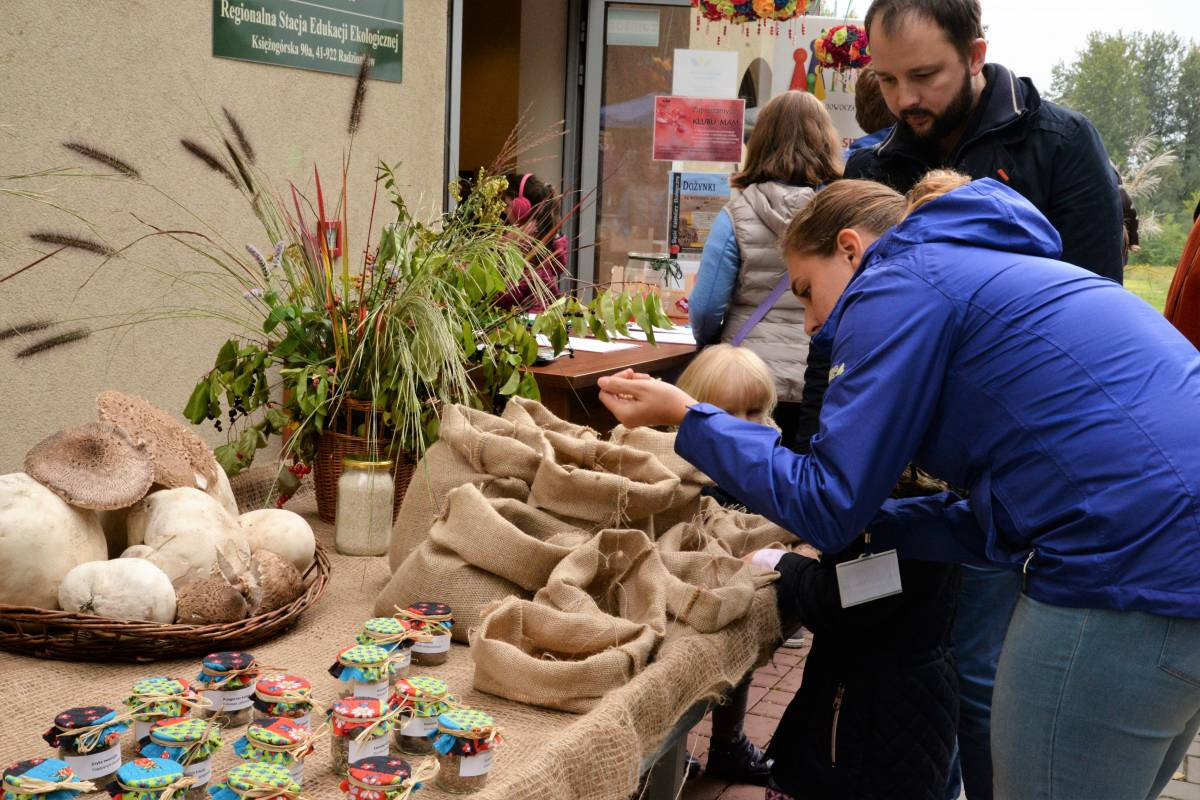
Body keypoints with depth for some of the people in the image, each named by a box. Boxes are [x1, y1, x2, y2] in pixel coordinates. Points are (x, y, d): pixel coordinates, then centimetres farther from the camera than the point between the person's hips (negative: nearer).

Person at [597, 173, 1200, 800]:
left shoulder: (898, 283, -4)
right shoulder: (985, 269, 22)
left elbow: (828, 506, -7)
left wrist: (684, 416, 1)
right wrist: (859, 522, 19)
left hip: (1134, 571, -10)